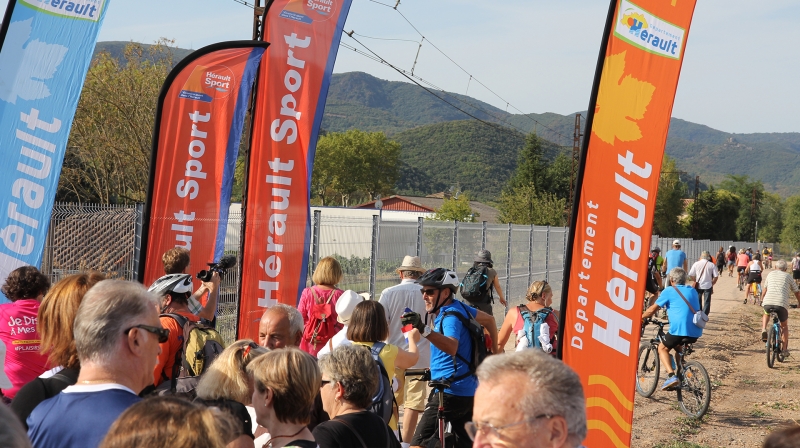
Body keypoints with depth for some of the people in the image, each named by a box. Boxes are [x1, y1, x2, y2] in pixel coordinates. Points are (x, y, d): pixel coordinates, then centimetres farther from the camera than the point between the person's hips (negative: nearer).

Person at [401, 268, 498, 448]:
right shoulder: (460, 308, 9)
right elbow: (489, 320, 23)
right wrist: (495, 352, 33)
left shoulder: (451, 316, -17)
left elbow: (452, 347, -36)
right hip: (469, 391, 10)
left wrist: (424, 330, -49)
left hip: (450, 391, -10)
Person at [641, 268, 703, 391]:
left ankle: (671, 375, -7)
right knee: (678, 345, 34)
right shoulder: (692, 291, 21)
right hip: (696, 331, 6)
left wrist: (640, 317, 22)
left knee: (662, 348, 15)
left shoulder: (669, 291, 4)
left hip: (679, 329, -6)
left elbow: (652, 310, 5)